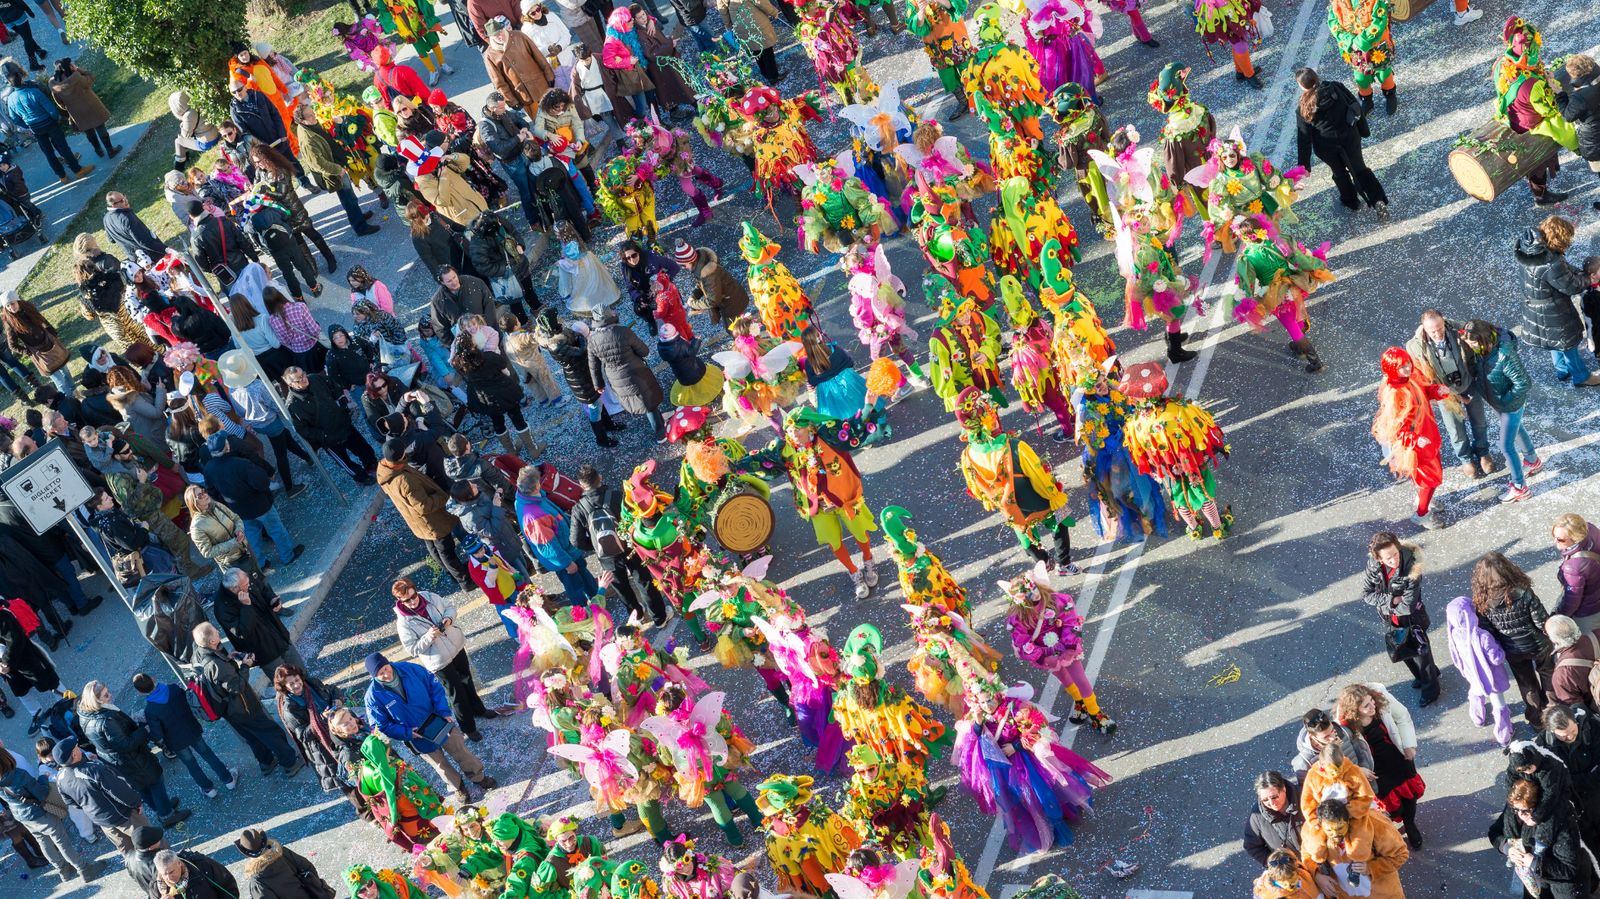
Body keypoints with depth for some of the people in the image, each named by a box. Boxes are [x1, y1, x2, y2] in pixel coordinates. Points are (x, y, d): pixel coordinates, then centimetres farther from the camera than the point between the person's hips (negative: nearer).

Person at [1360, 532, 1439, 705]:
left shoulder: (1411, 570, -34)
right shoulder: (1373, 565, -20)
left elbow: (1407, 607, -32)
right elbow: (1366, 594, -14)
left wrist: (1382, 605, -19)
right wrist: (1391, 600, -27)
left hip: (1412, 623, -5)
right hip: (1392, 623, 5)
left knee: (1421, 654, 17)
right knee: (1404, 652, 28)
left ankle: (1431, 692, 42)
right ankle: (1421, 676, 57)